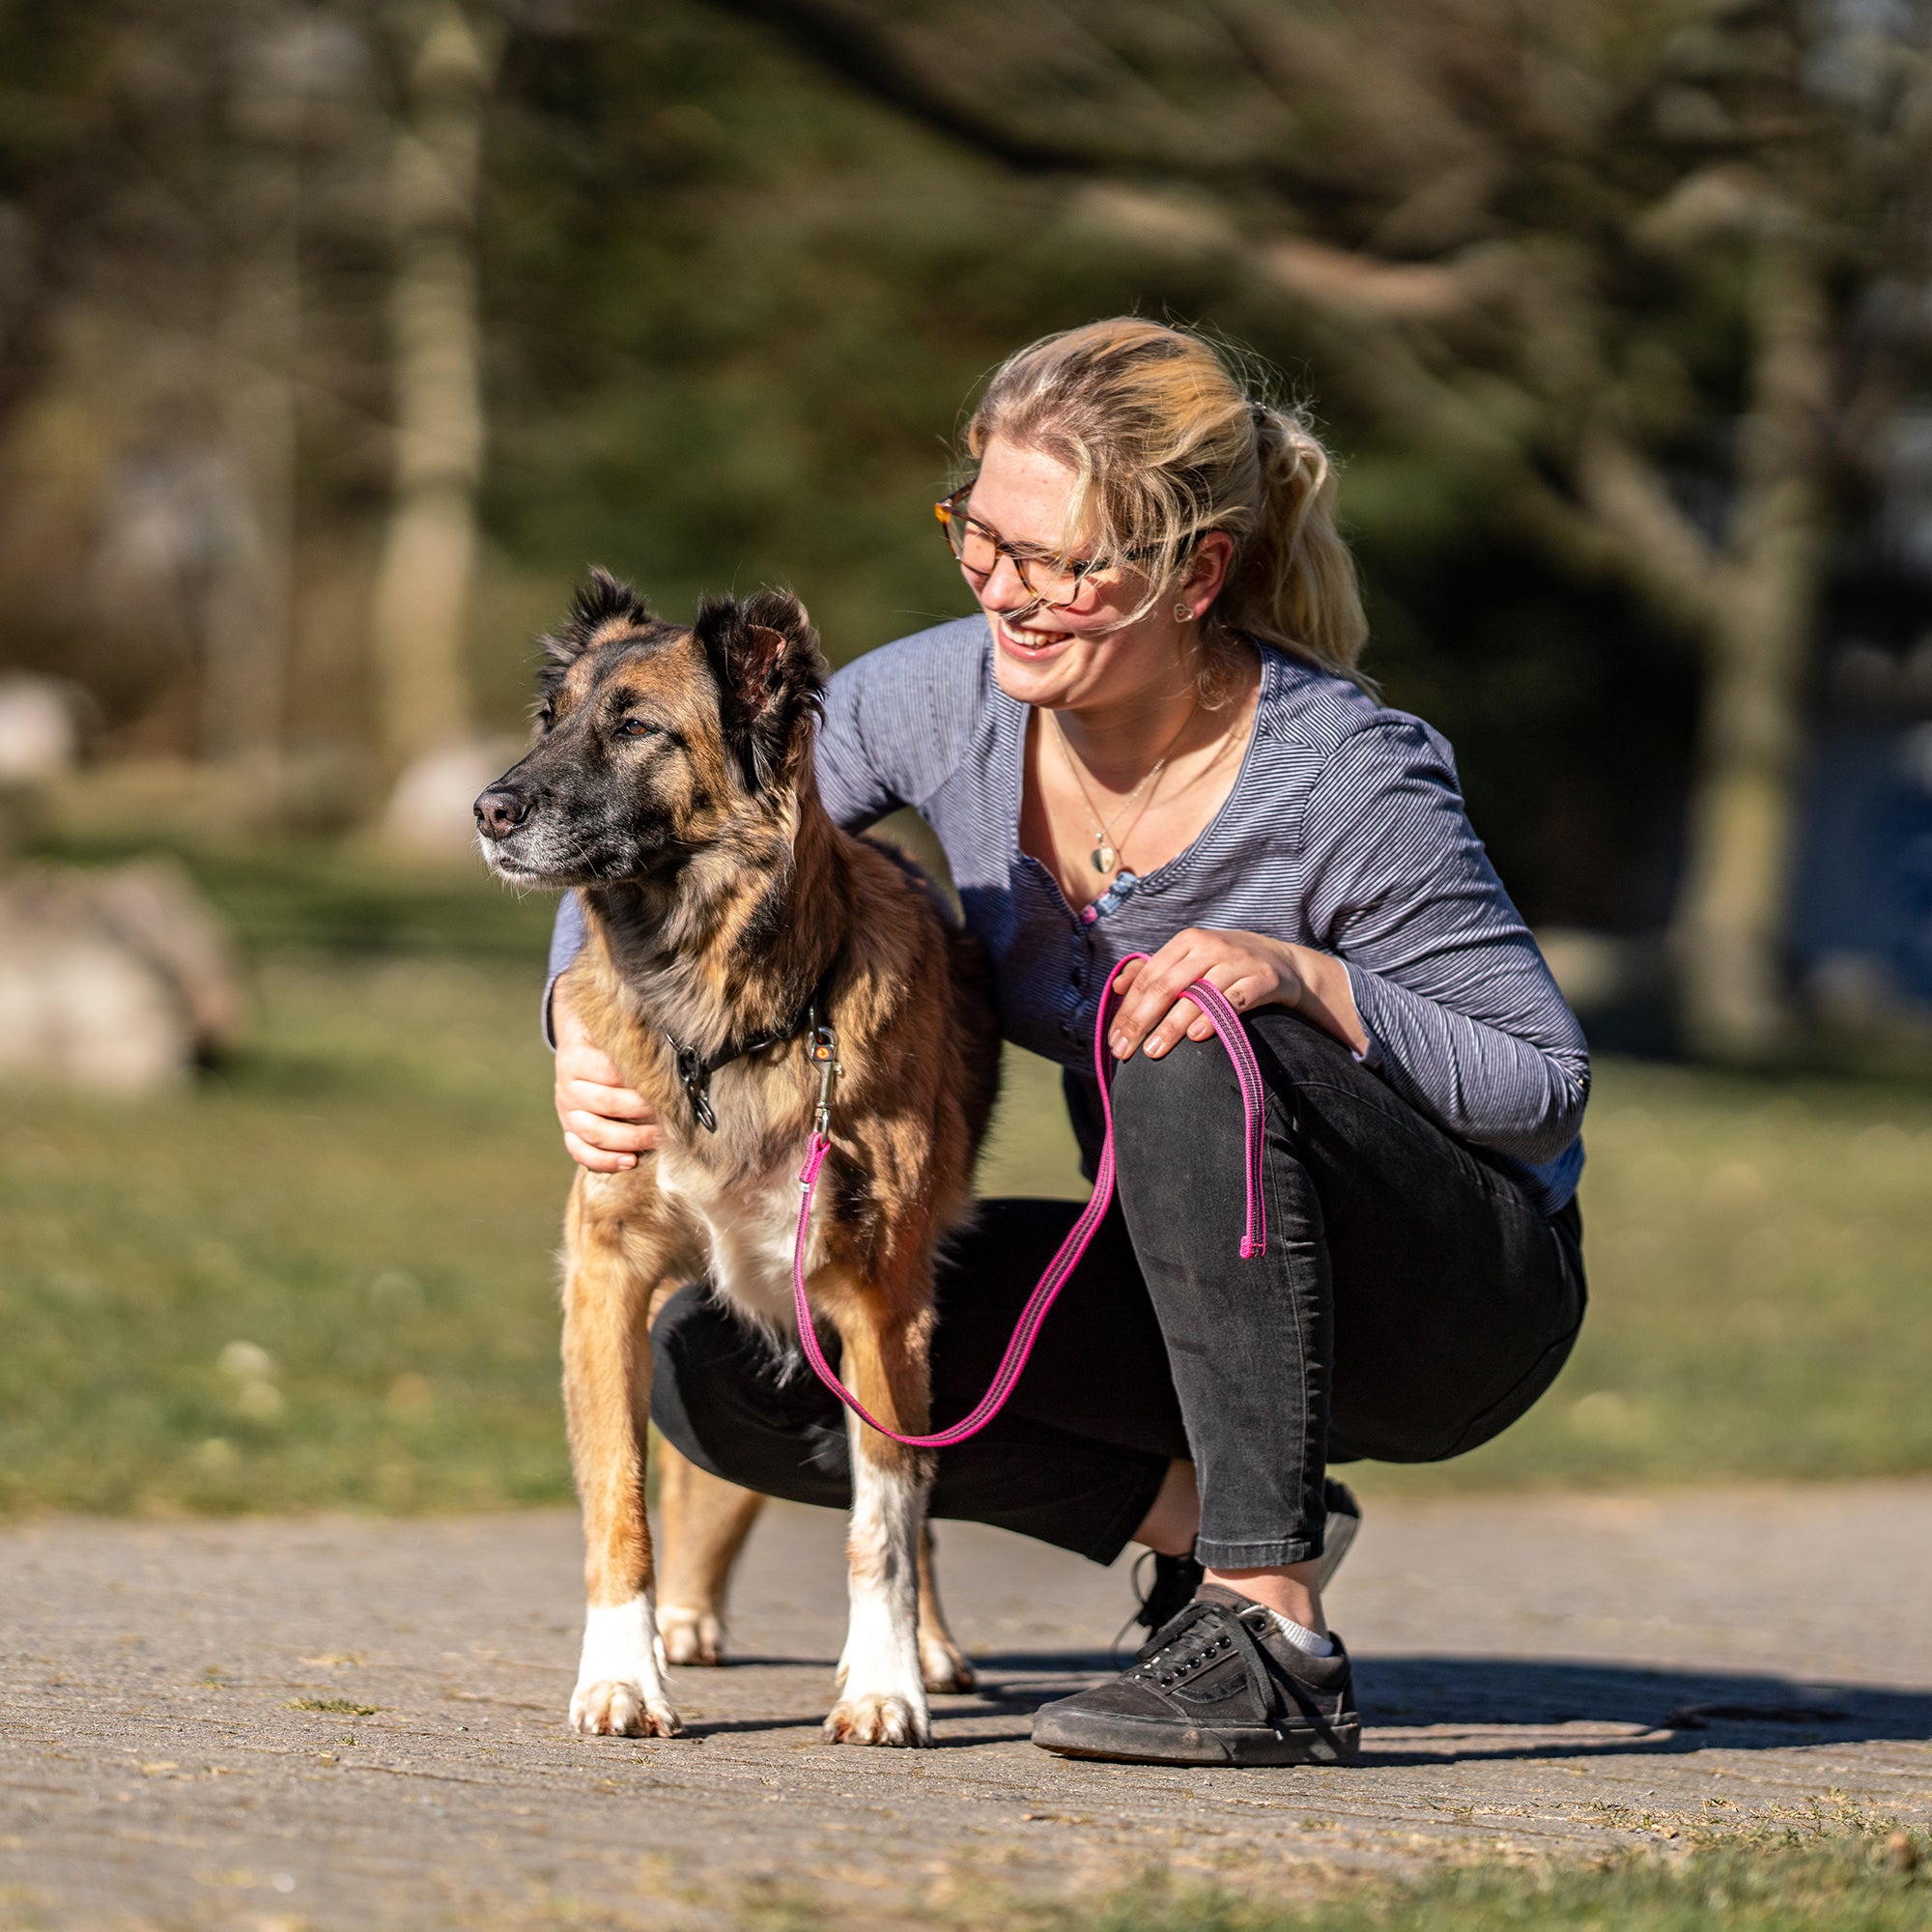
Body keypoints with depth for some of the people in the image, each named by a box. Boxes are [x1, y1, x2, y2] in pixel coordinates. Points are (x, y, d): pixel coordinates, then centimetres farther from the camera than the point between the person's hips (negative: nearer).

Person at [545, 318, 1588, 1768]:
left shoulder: (1342, 778, -24)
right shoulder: (953, 696, -11)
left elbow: (1547, 1083, -18)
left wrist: (1303, 977, -34)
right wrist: (585, 1033, -18)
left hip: (1471, 1297, -6)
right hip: (1199, 1289, 6)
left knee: (1191, 1051, -37)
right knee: (721, 1361, -11)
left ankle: (1276, 1645, -32)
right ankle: (1209, 1518, -2)